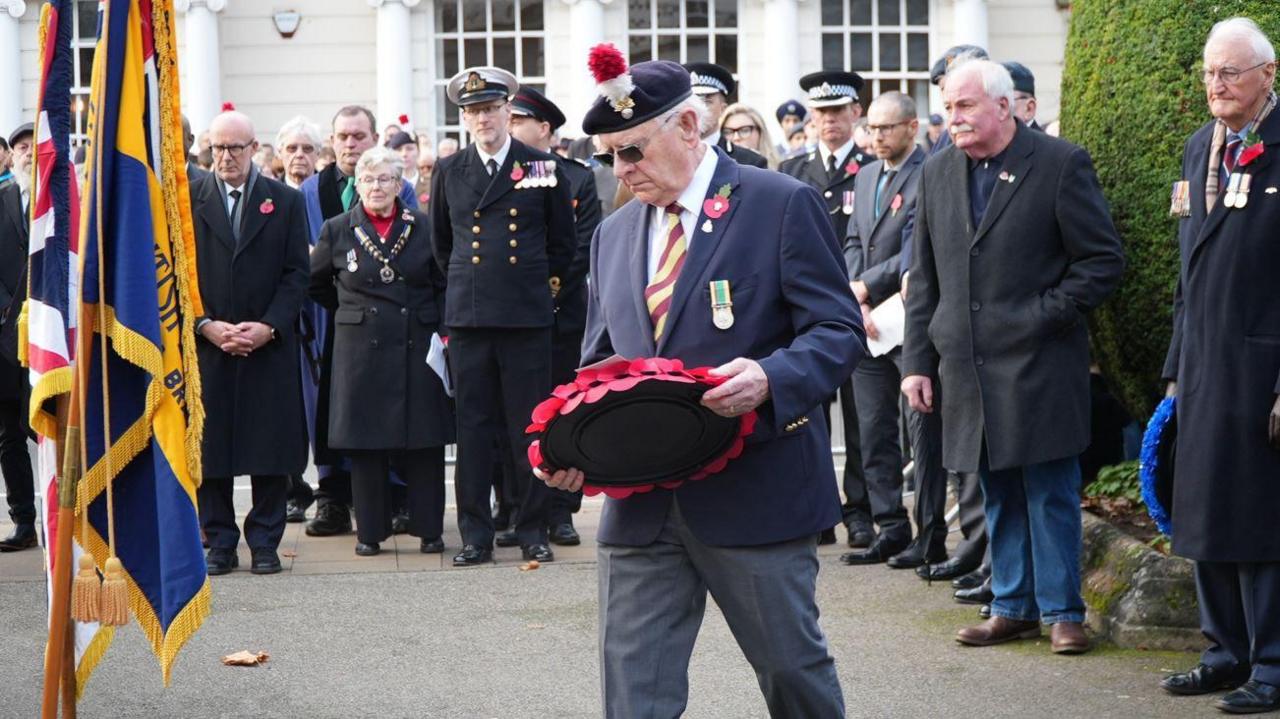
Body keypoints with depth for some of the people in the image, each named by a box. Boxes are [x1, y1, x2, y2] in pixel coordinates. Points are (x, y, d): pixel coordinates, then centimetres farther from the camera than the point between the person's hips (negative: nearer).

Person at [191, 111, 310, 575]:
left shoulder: (286, 202, 7)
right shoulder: (187, 201, 6)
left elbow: (297, 274, 3)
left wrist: (267, 326, -10)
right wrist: (206, 326, -10)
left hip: (269, 345, 0)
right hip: (204, 344, 0)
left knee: (271, 449, 0)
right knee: (209, 448, 1)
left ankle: (265, 541, 7)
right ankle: (220, 542, 9)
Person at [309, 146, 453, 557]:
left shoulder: (423, 228, 5)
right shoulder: (338, 231, 5)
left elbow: (444, 285, 9)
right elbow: (315, 283, 17)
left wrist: (441, 331, 0)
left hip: (418, 349, 0)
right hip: (362, 350, 0)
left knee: (425, 441, 0)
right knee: (365, 444, 1)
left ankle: (429, 530, 8)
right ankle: (370, 531, 9)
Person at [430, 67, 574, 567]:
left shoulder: (545, 169, 3)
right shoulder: (448, 172, 9)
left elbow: (564, 241, 12)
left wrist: (540, 284, 10)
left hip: (527, 318, -2)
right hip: (467, 317, 2)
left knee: (530, 427, 1)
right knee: (472, 428, 2)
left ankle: (534, 532, 9)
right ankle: (476, 534, 8)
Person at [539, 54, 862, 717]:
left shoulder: (781, 205, -4)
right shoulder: (612, 234, 14)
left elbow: (839, 331, -8)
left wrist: (771, 378, -28)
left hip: (754, 489, -5)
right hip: (640, 502, 5)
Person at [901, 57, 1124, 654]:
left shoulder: (1060, 164, -5)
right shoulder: (937, 174, 10)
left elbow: (1104, 261, -4)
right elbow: (925, 281, 13)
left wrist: (1045, 315, -11)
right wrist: (918, 361, 7)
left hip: (1039, 364, -5)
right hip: (969, 368, 5)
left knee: (1051, 493, 0)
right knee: (998, 493, 12)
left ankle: (1061, 610, 8)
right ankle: (1013, 606, 20)